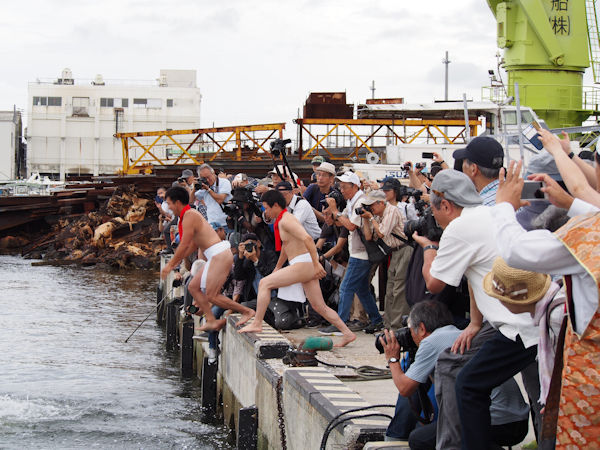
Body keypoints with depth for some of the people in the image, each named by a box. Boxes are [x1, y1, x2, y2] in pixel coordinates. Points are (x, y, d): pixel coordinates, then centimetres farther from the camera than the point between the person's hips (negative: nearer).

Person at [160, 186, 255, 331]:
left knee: (211, 295, -10)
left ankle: (247, 311, -4)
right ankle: (211, 321, 7)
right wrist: (176, 261, 26)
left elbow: (184, 245, -15)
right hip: (218, 256, 10)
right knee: (193, 286, 11)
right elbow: (194, 244, 26)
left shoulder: (189, 215, -11)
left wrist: (170, 265, -6)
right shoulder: (192, 214, 20)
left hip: (219, 255, -10)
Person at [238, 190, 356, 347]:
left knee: (264, 283, -9)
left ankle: (257, 324, -8)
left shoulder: (286, 220, -12)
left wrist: (316, 264, -26)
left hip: (303, 264, -10)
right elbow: (285, 246, 35)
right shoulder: (281, 220, 20)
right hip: (306, 268, 10)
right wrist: (277, 268, 41)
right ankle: (347, 333, 10)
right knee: (319, 307, 11)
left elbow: (307, 238, -25)